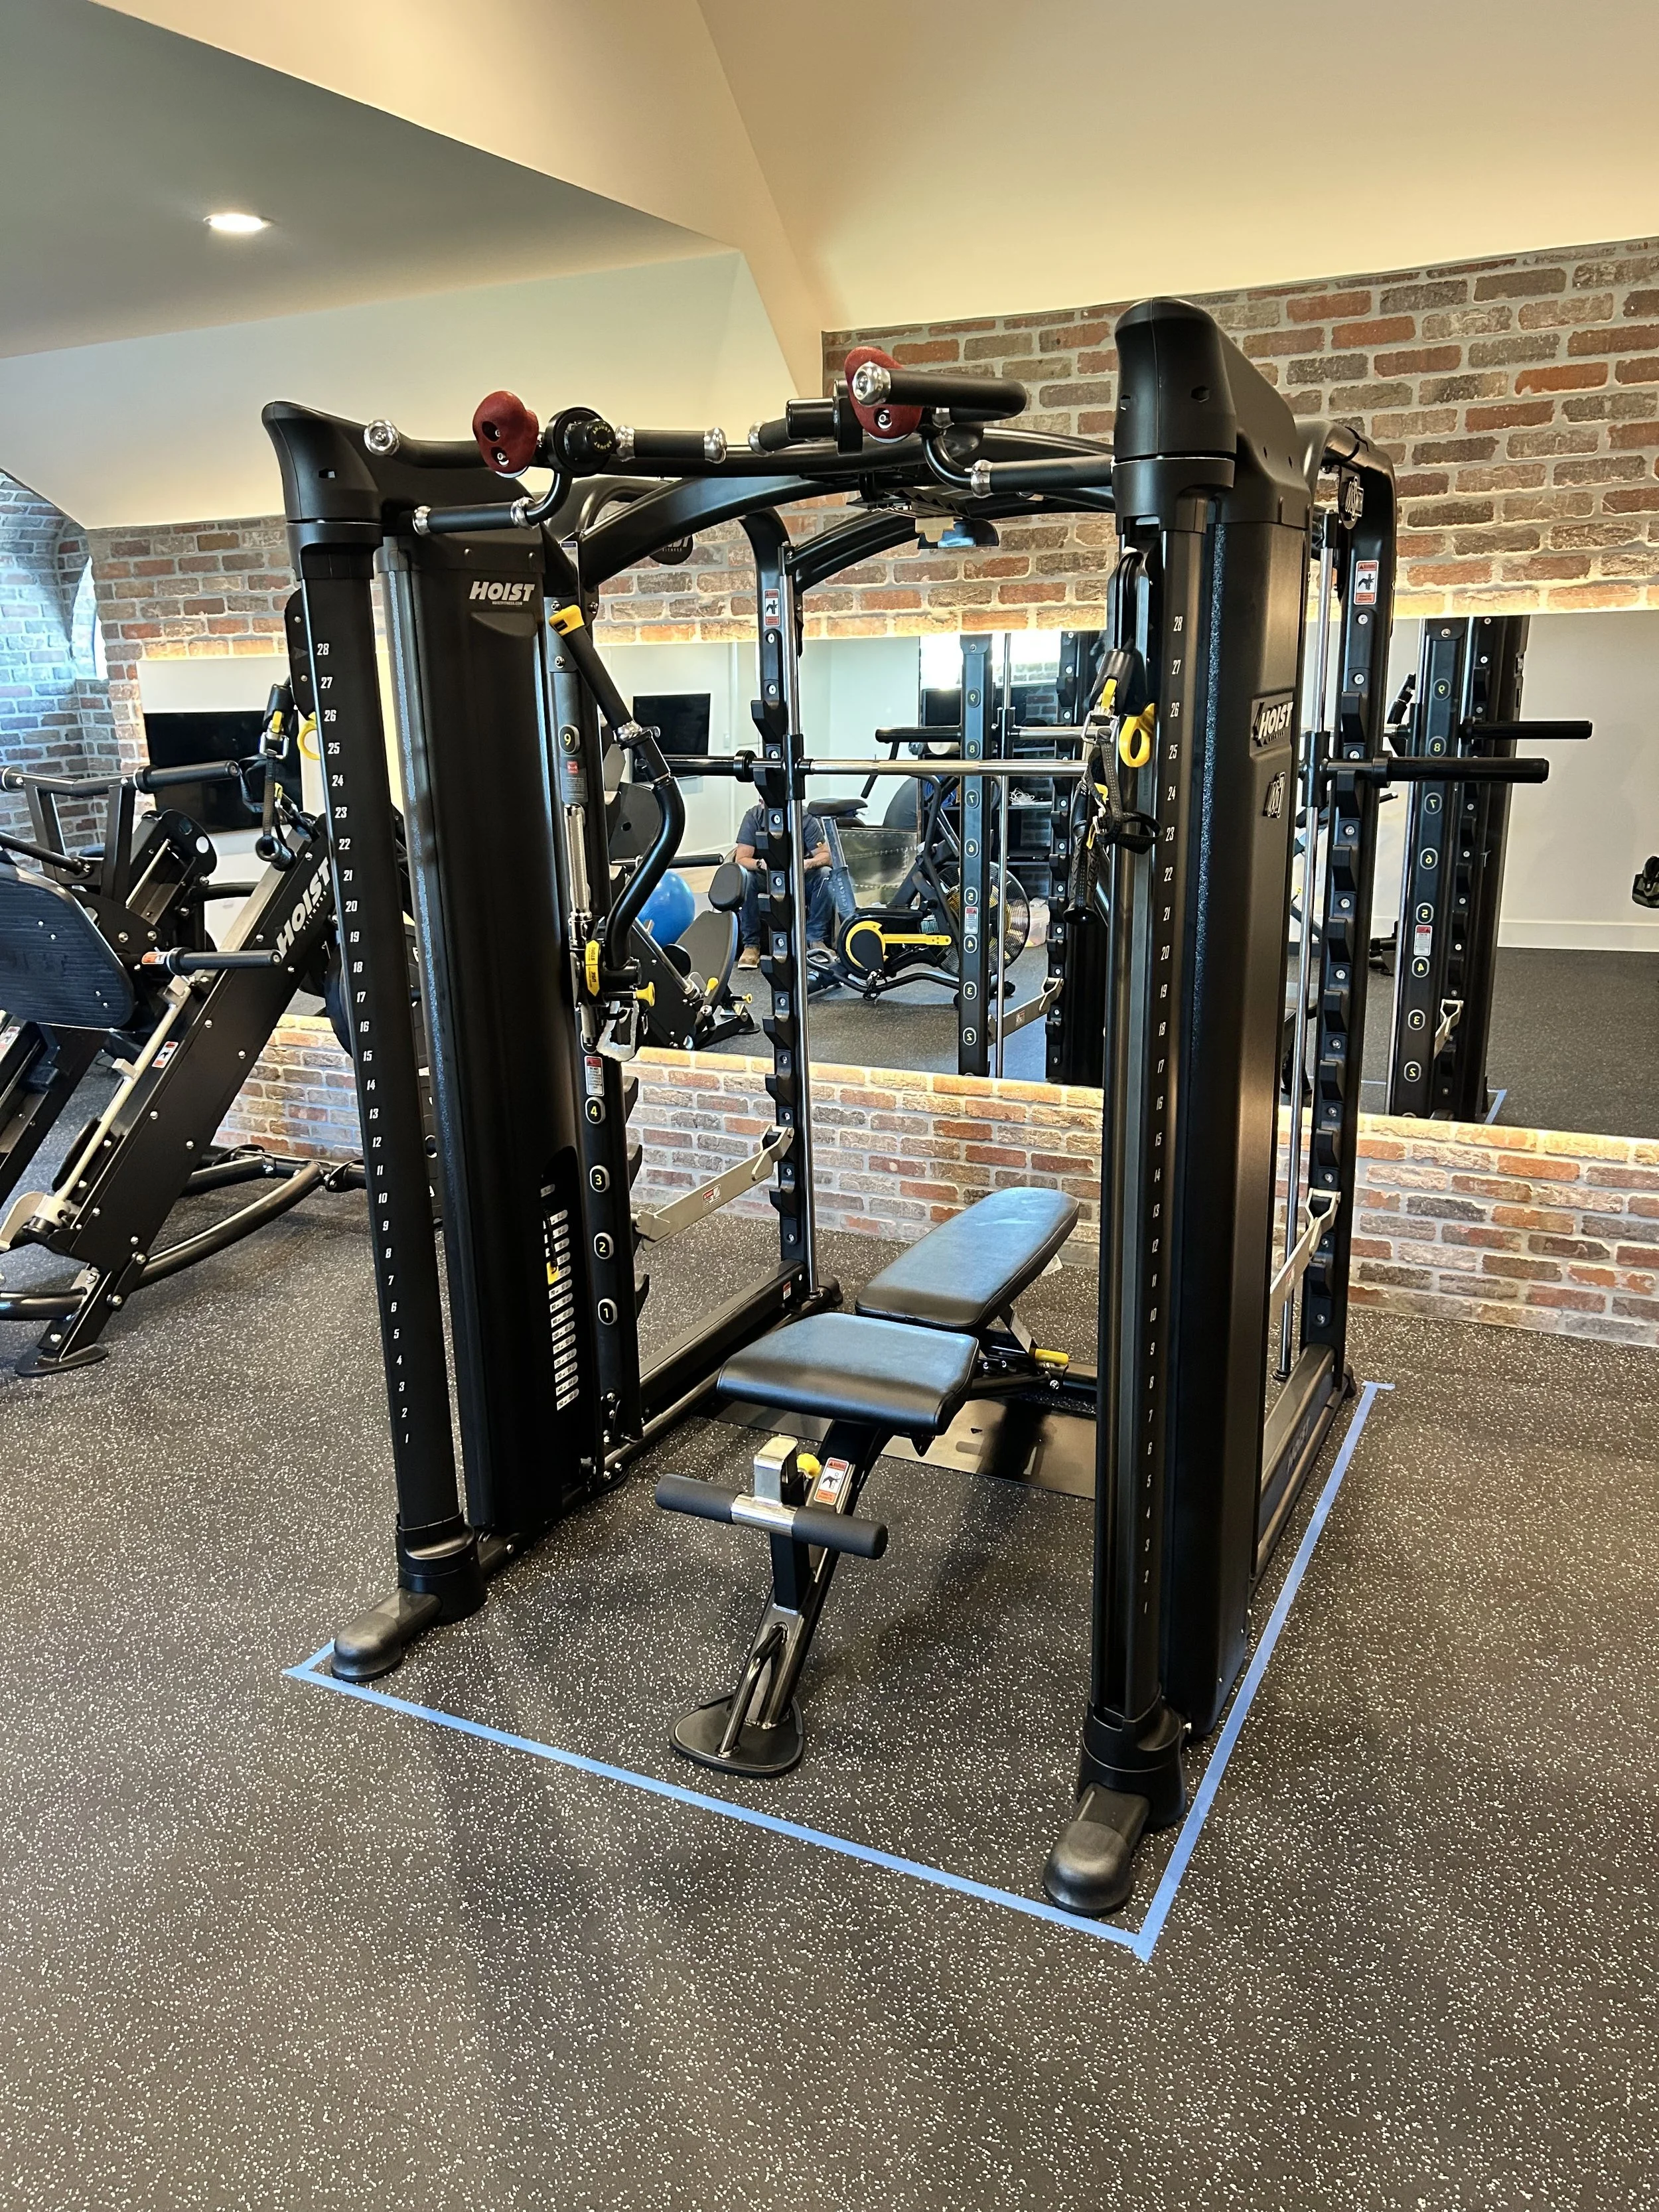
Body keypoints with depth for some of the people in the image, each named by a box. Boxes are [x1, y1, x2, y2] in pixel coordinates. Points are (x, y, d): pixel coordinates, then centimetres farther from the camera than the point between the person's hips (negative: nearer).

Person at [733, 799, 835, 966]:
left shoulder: (805, 818, -12)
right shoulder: (754, 817, -12)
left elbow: (825, 855, -11)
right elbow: (741, 859, -16)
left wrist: (809, 863, -35)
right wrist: (762, 864, -38)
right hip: (764, 878, -1)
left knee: (825, 875, -26)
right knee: (745, 877, -32)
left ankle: (816, 940, -18)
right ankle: (751, 945, -25)